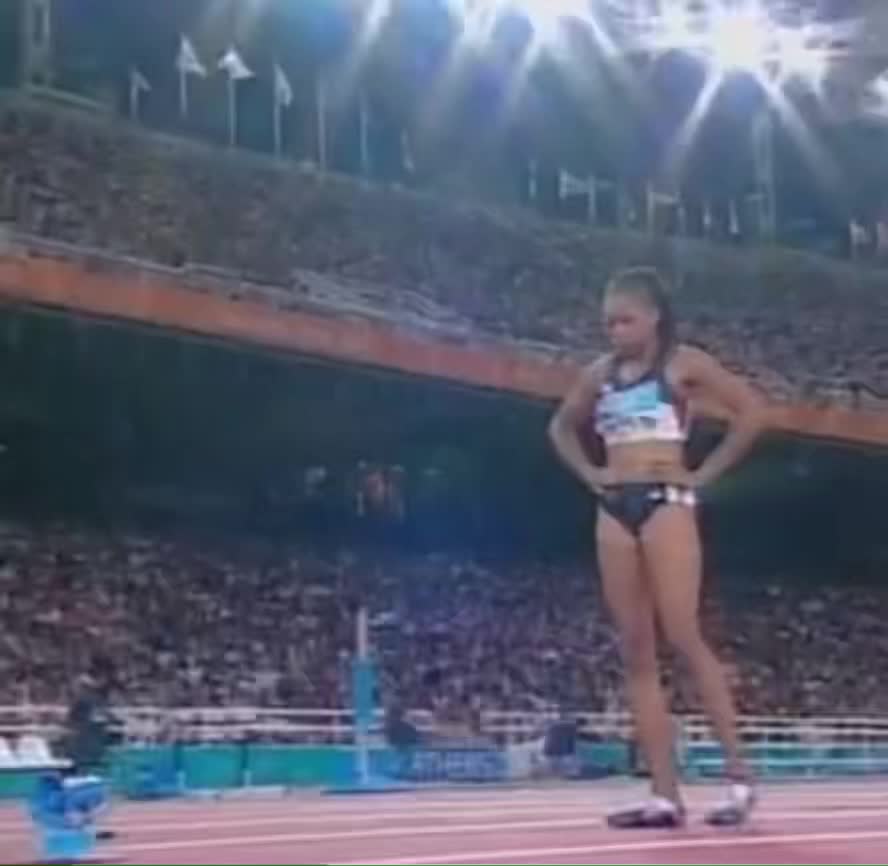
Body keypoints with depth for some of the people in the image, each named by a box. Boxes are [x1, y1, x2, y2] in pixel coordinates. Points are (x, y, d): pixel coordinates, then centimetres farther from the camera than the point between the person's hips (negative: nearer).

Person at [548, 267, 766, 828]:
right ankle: (665, 795, -1)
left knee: (683, 638, -15)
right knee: (636, 654, 0)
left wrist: (706, 473, -7)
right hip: (615, 509, 6)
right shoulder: (601, 375, 16)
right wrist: (588, 473, 15)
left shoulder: (682, 363, 1)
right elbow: (563, 427, 31)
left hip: (666, 501, -5)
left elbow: (752, 409, -6)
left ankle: (739, 772, -8)